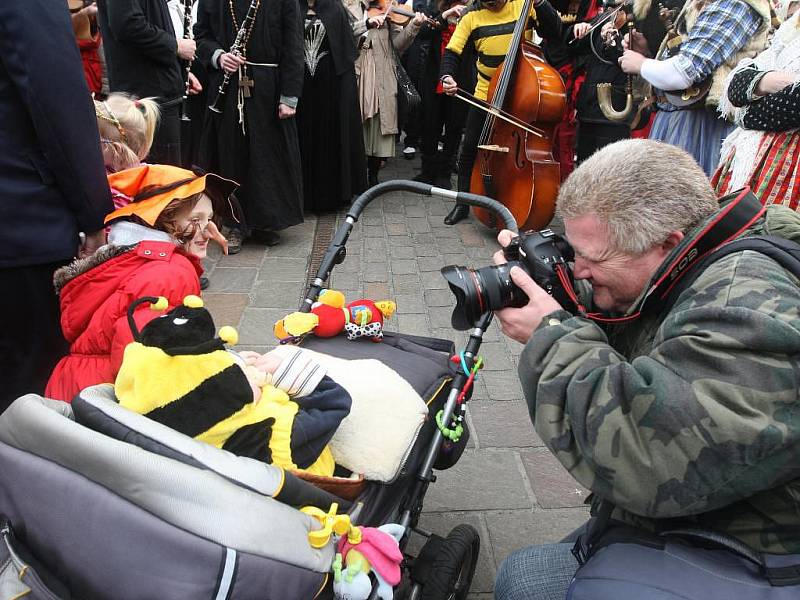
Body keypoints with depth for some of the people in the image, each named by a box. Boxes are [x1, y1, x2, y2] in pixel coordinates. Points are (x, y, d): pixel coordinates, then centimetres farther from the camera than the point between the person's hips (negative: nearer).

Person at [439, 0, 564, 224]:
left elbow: (554, 31, -10)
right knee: (470, 148, 0)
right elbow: (452, 52, -9)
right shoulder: (472, 18, -2)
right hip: (485, 96, 1)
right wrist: (447, 76, -29)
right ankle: (462, 204, 17)